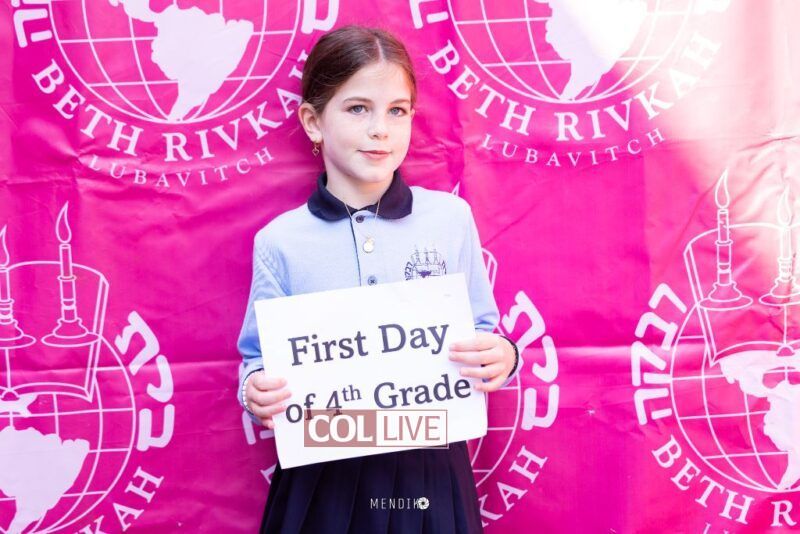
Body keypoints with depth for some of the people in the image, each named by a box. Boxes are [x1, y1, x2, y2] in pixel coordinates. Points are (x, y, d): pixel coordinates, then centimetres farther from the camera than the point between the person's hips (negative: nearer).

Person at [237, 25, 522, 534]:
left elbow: (483, 335, 5)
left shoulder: (451, 217, -1)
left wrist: (501, 358, -15)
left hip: (431, 467, 1)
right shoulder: (280, 242, -4)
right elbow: (261, 360, 3)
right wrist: (258, 392, -18)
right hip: (324, 476, 0)